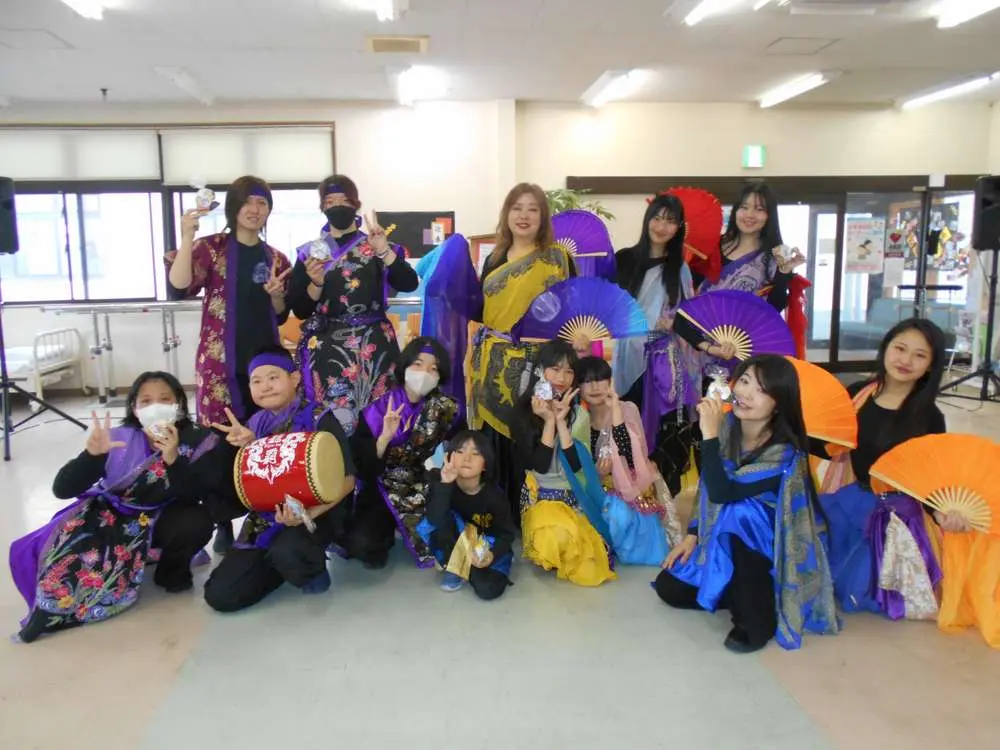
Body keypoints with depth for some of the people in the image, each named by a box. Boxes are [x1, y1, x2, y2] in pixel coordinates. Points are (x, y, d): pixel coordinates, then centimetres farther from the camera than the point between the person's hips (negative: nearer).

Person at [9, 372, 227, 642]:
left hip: (162, 520, 0)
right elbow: (62, 489, -18)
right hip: (113, 516, 1)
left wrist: (174, 459, -42)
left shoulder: (199, 442, -16)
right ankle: (55, 606, 2)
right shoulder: (118, 439, -14)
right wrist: (92, 454, -37)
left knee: (197, 521, -31)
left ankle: (171, 572, 1)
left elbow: (197, 495, -27)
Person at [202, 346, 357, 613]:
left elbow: (347, 478, -13)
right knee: (219, 595, -6)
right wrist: (247, 447, -11)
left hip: (314, 514, -5)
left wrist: (310, 513, -28)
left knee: (286, 551, -39)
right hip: (266, 517, 6)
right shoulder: (255, 424, 8)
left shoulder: (319, 418, -10)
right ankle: (290, 564, 17)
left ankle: (313, 569, -2)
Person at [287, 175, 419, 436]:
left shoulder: (377, 246, 7)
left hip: (374, 345, 0)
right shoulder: (310, 253, 8)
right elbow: (300, 311, 3)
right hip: (328, 348, 0)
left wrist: (384, 250, -18)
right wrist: (316, 283, -13)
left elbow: (409, 284, -8)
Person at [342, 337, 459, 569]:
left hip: (426, 489, 2)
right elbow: (361, 464, -13)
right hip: (383, 489, -2)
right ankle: (385, 532, 10)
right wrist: (384, 437, -27)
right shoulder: (379, 408, -9)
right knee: (360, 543, -25)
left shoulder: (446, 409, -6)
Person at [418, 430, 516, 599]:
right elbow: (434, 520, -36)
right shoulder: (441, 485, -19)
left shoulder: (494, 495, -19)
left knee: (488, 589, -26)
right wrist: (445, 484, -48)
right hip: (455, 546, 1)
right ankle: (453, 567, -8)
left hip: (486, 547, -1)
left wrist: (493, 555, -31)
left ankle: (467, 569, 6)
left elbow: (507, 532, -11)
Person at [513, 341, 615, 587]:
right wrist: (549, 421, -15)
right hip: (541, 495, -2)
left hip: (575, 496, 2)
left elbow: (576, 464, -9)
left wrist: (561, 421, -16)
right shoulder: (525, 409, -4)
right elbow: (540, 465, -11)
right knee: (559, 537, -34)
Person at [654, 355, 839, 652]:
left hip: (770, 546, -6)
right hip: (724, 543, 6)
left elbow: (722, 492, -35)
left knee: (740, 511, -37)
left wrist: (710, 434, -37)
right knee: (669, 587, -3)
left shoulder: (784, 453, -29)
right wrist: (692, 536, 1)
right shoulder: (728, 426, -11)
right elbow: (709, 489, 3)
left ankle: (759, 619, -19)